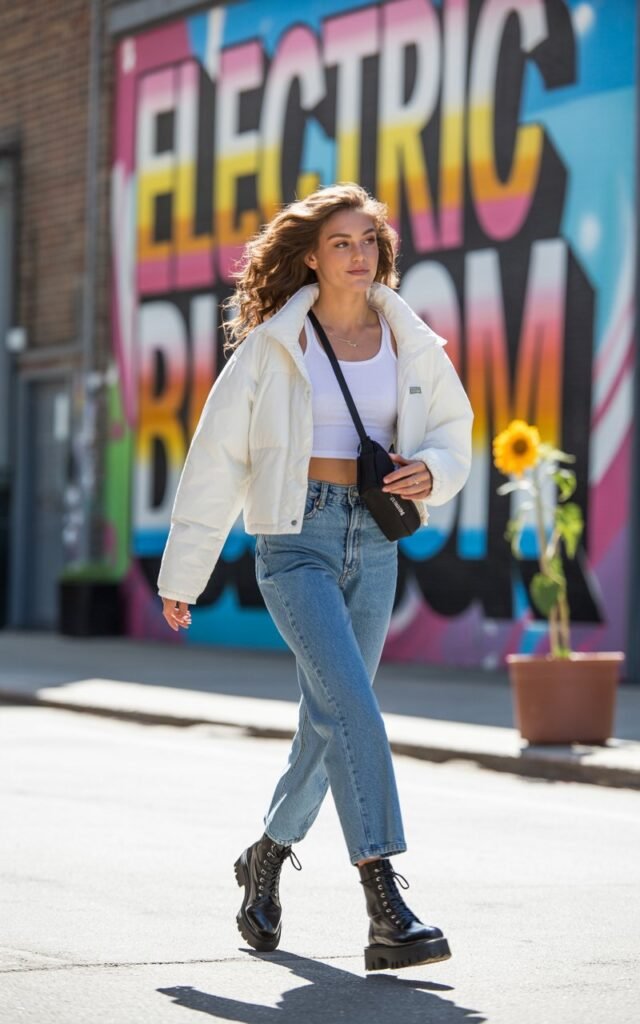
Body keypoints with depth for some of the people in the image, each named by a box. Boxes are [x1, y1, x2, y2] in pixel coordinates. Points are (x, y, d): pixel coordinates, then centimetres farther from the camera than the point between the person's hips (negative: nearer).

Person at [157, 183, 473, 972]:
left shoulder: (409, 342, 6)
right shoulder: (271, 345, -4)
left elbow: (452, 432, 18)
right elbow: (216, 458, -1)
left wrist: (429, 472, -6)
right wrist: (182, 574, 1)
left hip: (373, 543, 5)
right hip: (295, 538, -5)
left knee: (330, 721, 12)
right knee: (352, 704, -20)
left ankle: (268, 857, 38)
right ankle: (387, 912, -24)